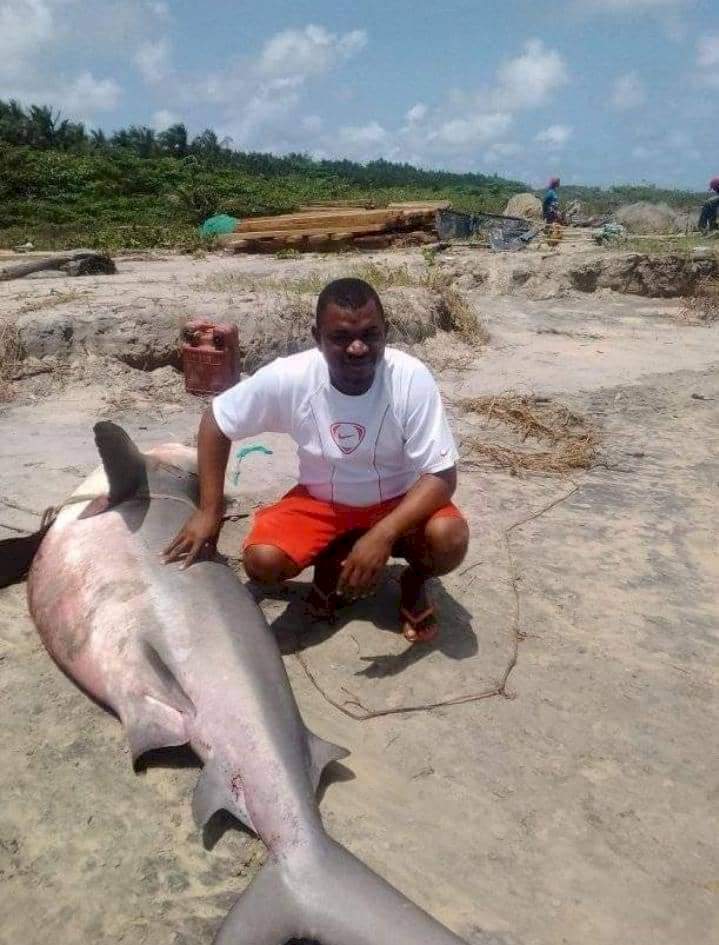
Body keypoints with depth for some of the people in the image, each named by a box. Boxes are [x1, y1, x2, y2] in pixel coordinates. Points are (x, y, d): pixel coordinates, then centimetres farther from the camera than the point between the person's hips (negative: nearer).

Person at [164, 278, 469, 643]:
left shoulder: (411, 379, -26)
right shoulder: (288, 378, -22)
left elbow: (441, 475, -24)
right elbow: (216, 421, -8)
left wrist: (383, 535, -38)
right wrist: (209, 510, -13)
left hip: (399, 502, -1)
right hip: (321, 502, 1)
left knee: (450, 538, -30)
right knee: (262, 561, -23)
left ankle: (414, 580, 6)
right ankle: (332, 559, 11)